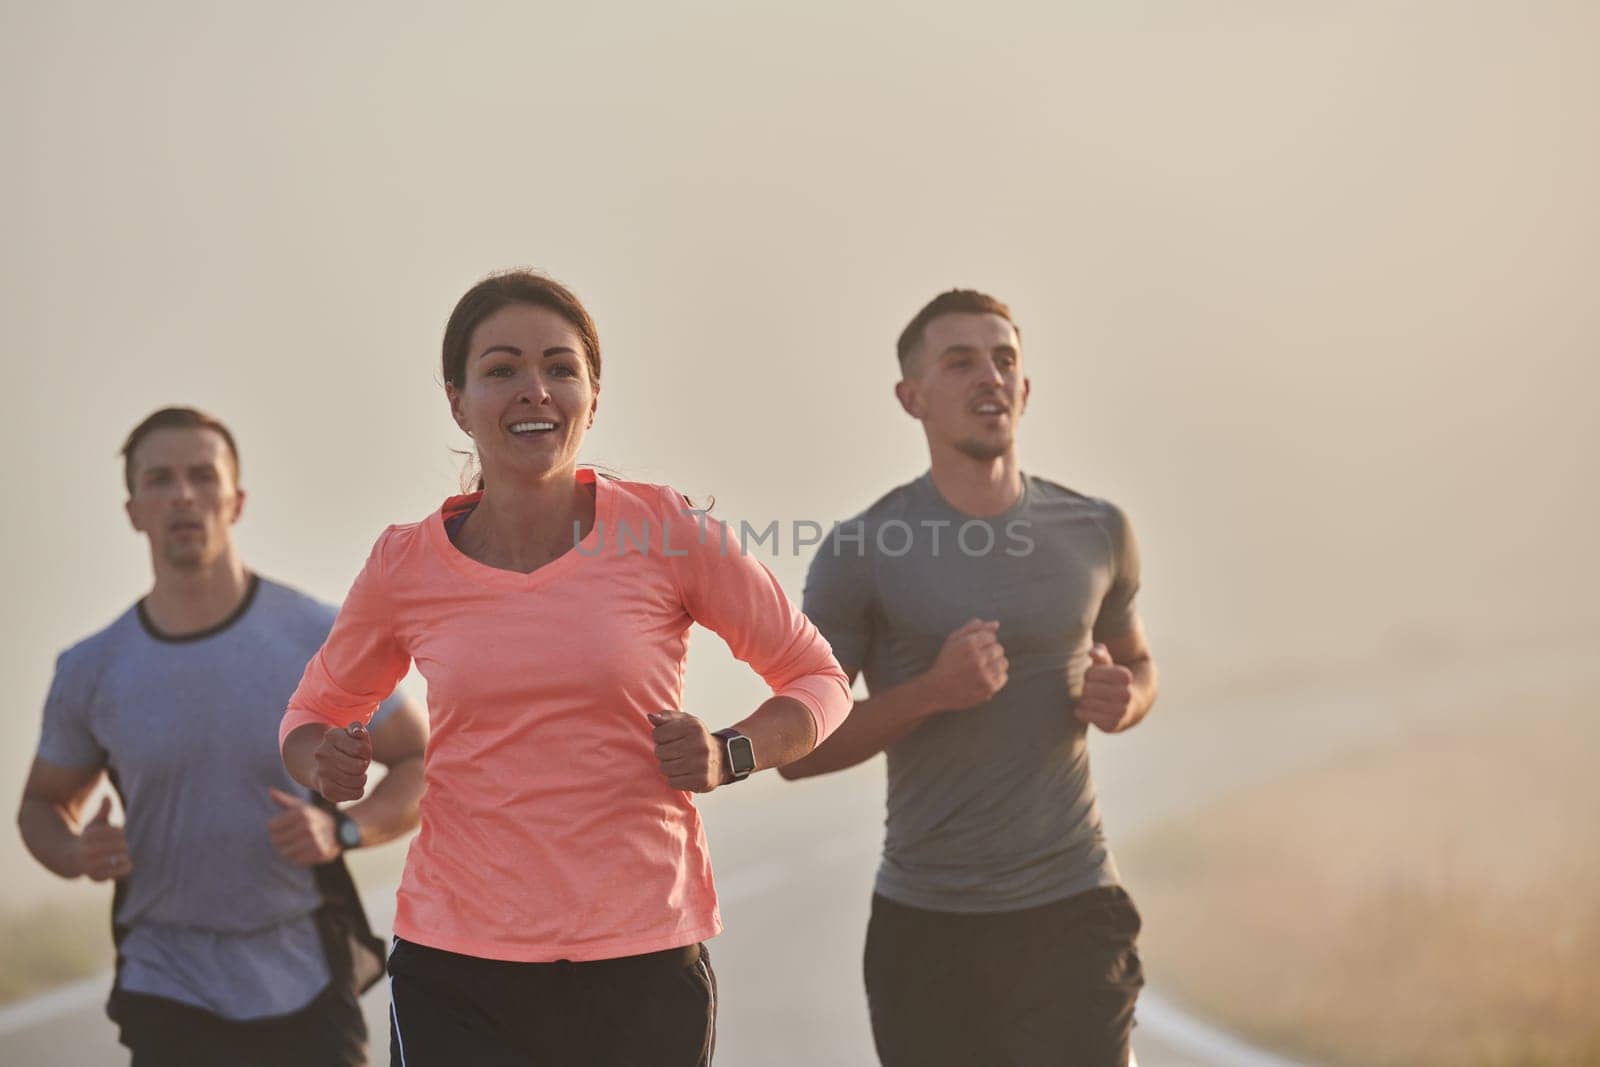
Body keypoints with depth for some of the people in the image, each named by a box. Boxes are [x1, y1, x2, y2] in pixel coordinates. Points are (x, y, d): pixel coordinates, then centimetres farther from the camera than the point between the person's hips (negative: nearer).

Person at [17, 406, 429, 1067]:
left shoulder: (320, 640, -3)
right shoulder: (91, 671, 2)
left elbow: (424, 764, 5)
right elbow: (43, 805, 17)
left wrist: (343, 831, -14)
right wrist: (76, 853, -6)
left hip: (307, 987, -1)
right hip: (168, 999, 1)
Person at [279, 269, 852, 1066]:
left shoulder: (664, 531, -3)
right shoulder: (406, 565, 2)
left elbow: (816, 678, 7)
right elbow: (313, 712, 18)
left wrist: (729, 755, -12)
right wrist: (325, 764, -5)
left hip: (644, 969, 0)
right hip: (456, 976, 0)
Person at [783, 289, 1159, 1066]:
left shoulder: (1096, 533, 5)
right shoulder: (860, 554, -5)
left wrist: (1125, 698, -2)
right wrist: (931, 690, -20)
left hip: (1071, 913, 1)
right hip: (925, 924, -1)